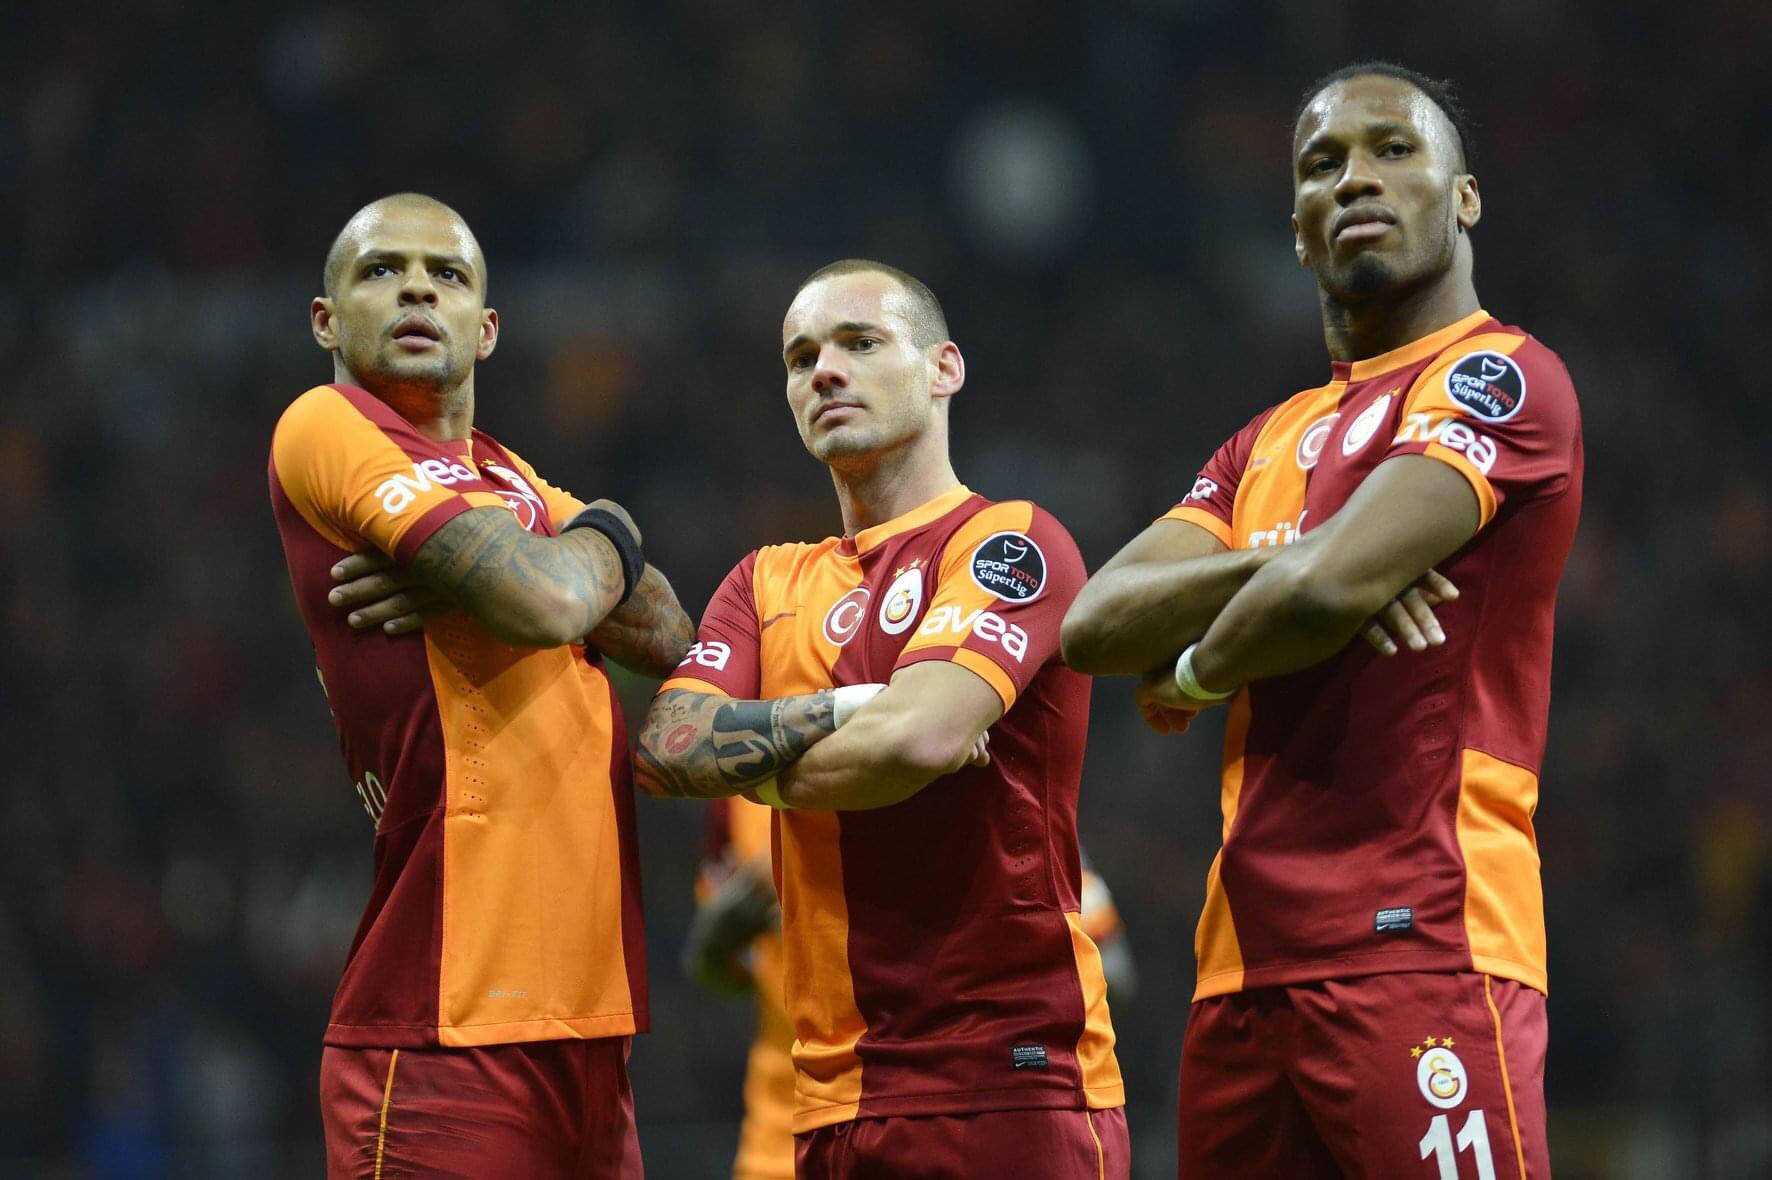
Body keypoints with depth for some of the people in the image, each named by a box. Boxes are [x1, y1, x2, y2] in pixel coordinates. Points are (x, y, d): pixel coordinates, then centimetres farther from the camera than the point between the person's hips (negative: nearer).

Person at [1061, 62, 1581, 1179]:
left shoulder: (1503, 379, -3)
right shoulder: (1273, 443, 23)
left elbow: (1327, 592, -16)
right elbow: (1092, 625, 12)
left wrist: (1195, 676, 5)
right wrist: (1273, 568, -6)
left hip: (1421, 949, -8)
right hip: (1246, 958, 8)